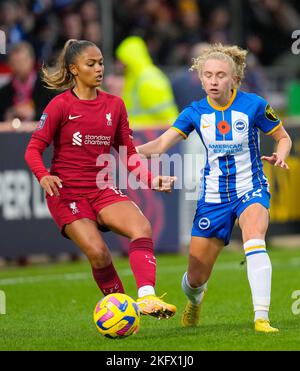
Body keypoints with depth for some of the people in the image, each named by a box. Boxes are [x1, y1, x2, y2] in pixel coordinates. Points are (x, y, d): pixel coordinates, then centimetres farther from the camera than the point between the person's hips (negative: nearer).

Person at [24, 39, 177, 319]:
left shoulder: (114, 105, 9)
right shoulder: (61, 105, -4)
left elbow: (128, 154, 13)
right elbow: (34, 149, -6)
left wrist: (151, 180, -3)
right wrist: (43, 176, -26)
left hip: (103, 190, 4)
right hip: (66, 193, -4)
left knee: (142, 227, -23)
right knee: (98, 253, -21)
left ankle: (146, 297, -35)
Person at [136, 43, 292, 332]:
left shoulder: (253, 105, -10)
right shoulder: (196, 112, -4)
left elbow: (284, 138, 3)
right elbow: (161, 144, -12)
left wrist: (280, 155, -19)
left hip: (251, 189, -3)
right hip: (213, 197, 3)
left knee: (253, 240, -37)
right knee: (196, 277, 6)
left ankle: (261, 318, -38)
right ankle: (194, 301, 45)